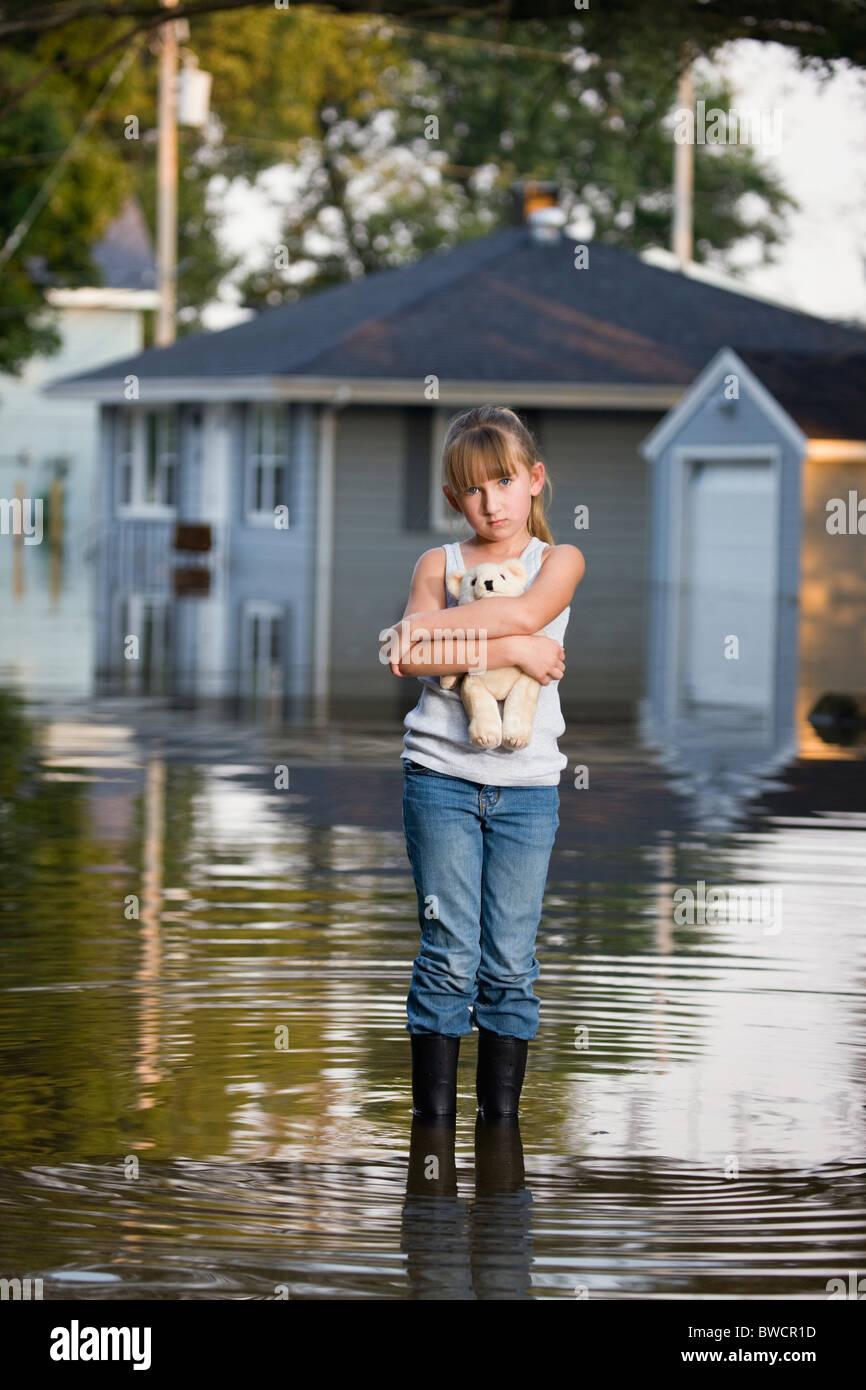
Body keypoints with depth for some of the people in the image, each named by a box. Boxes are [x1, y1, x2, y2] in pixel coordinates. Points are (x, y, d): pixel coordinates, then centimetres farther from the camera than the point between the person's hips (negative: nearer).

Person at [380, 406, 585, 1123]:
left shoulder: (559, 559, 6)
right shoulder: (440, 562, 6)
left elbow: (526, 611, -17)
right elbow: (414, 660, -10)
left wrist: (426, 624, -15)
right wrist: (511, 649, -17)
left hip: (527, 784, 1)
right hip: (442, 774, 0)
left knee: (510, 963, 3)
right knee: (450, 957, -2)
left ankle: (501, 1123, 10)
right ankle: (434, 1121, 4)